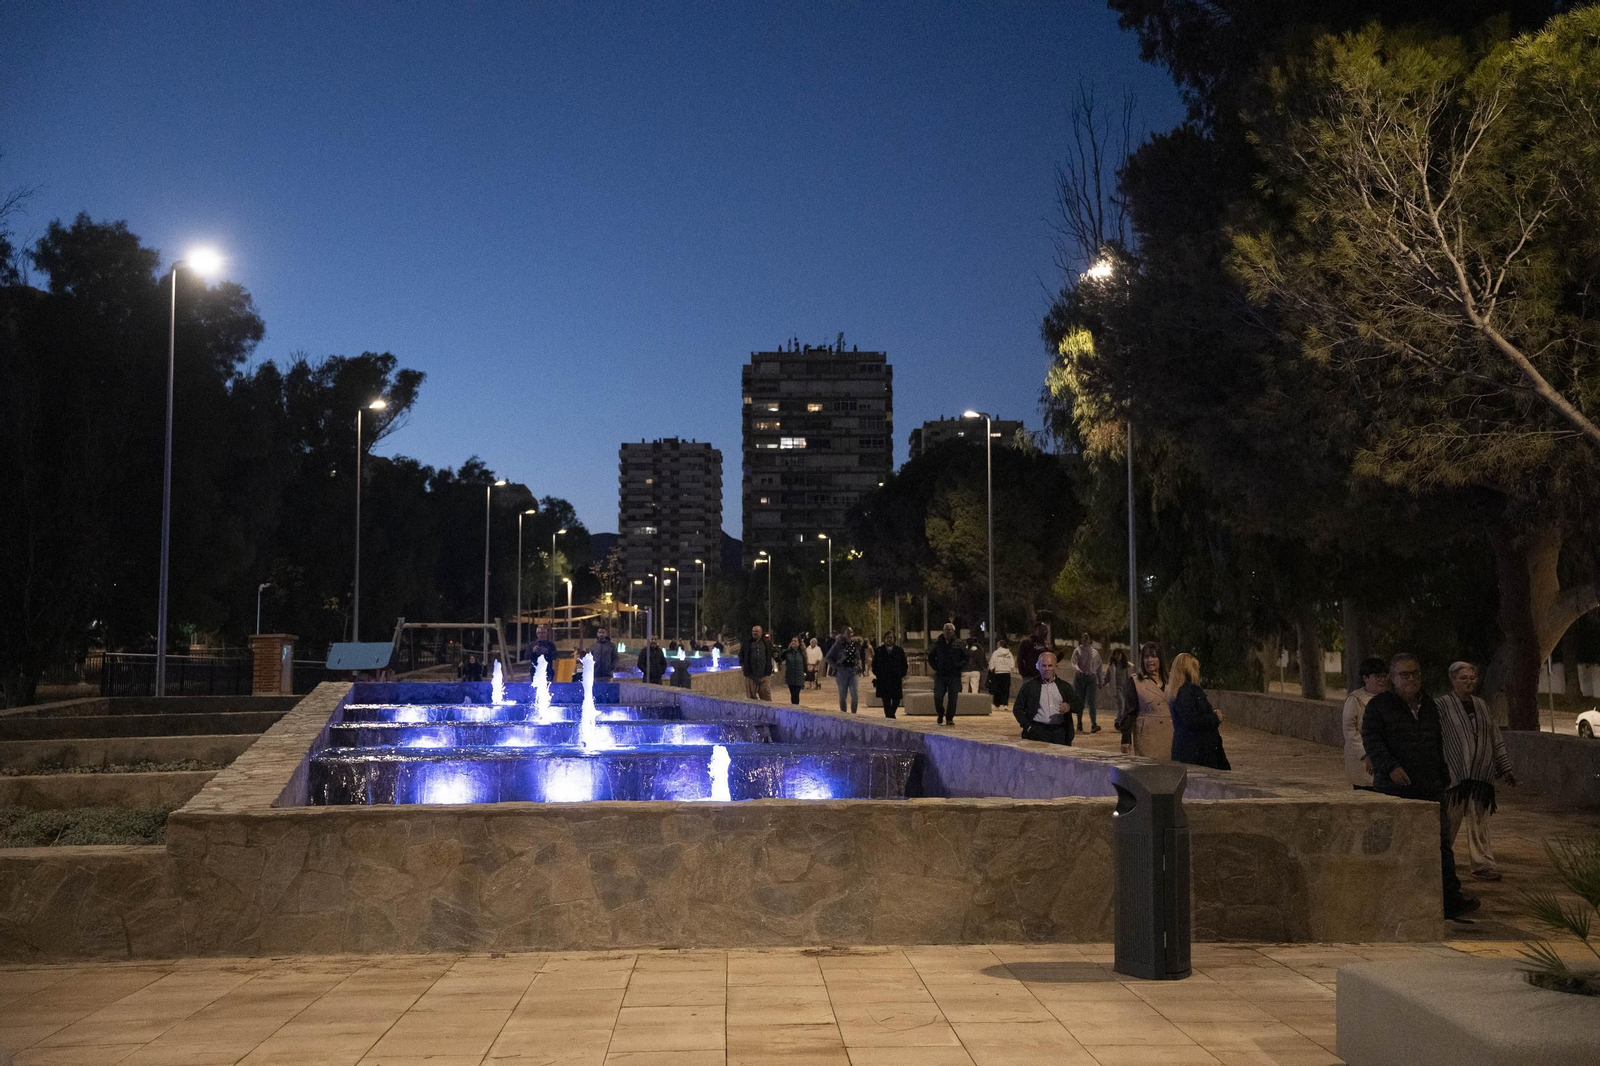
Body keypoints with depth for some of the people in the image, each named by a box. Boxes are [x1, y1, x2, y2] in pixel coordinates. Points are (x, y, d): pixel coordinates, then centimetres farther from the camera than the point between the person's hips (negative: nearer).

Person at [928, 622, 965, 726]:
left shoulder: (959, 644, 4)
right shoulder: (938, 643, 7)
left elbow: (965, 658, 7)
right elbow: (931, 657, 15)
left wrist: (958, 666, -7)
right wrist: (936, 667, 1)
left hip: (954, 676, -1)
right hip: (940, 675, 1)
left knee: (952, 698, -2)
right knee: (938, 697, -5)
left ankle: (949, 718, 9)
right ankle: (940, 714, 20)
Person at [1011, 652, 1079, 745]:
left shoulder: (1064, 686, 14)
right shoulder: (1029, 686, 8)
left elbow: (1079, 707, 11)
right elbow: (1017, 709, 9)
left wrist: (1069, 707, -11)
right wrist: (1028, 727, -3)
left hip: (1060, 733, 2)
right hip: (1037, 732, -2)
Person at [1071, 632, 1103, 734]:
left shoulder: (1095, 652, 14)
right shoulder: (1077, 651, 6)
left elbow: (1098, 668, 18)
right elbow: (1074, 663, -8)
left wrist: (1099, 681, 17)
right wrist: (1078, 670, -30)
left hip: (1091, 678, 1)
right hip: (1080, 678, -1)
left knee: (1091, 701, -12)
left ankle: (1094, 724, -21)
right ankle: (1079, 723, 15)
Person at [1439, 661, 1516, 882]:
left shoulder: (1481, 705, 13)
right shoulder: (1443, 705, -4)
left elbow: (1496, 738, 18)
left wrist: (1505, 768, 18)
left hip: (1481, 773, 5)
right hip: (1455, 773, -5)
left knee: (1479, 822, 5)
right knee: (1450, 820, -1)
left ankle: (1483, 864, 8)